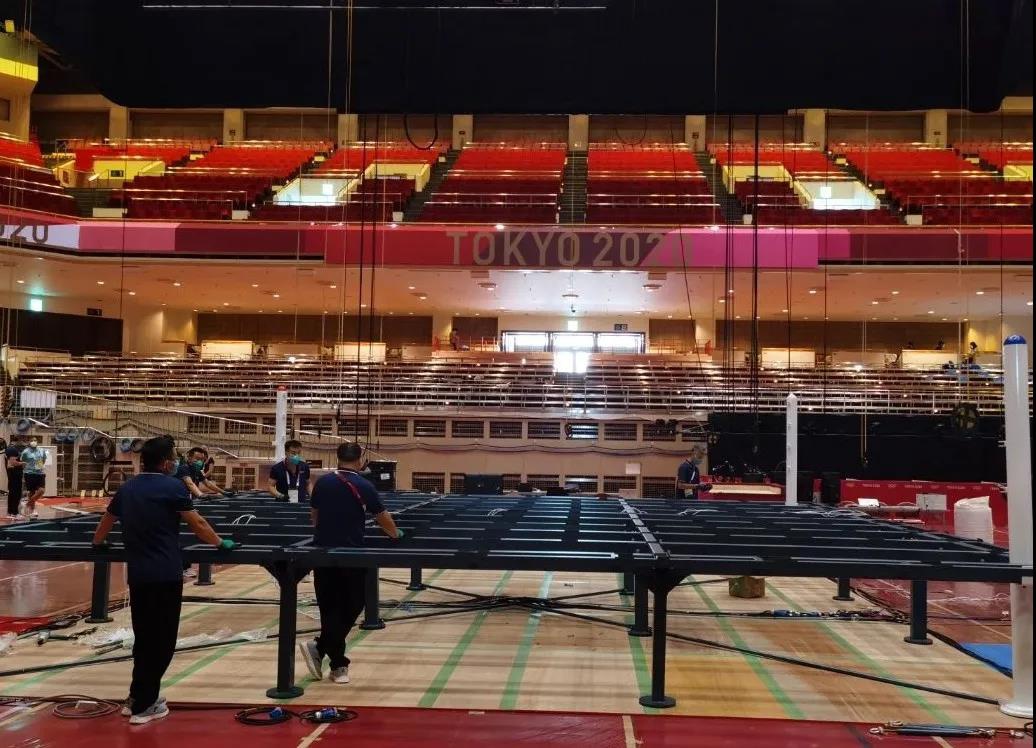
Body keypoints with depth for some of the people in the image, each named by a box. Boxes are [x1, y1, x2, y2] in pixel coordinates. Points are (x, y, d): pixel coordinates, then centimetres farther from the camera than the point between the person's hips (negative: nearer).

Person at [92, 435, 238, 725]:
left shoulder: (127, 488, 11)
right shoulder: (172, 486, -8)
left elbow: (106, 521, 26)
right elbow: (198, 524, -5)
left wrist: (98, 543, 46)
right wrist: (221, 543, 10)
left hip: (137, 574, 6)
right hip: (165, 575, -6)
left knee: (143, 637, 18)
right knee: (161, 640, 3)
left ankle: (138, 697, 27)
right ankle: (144, 705, 8)